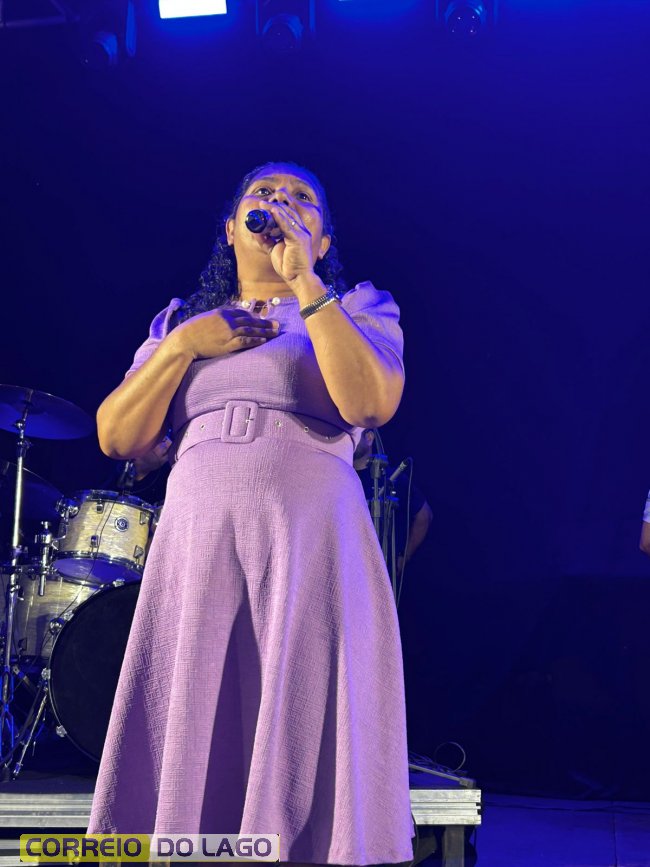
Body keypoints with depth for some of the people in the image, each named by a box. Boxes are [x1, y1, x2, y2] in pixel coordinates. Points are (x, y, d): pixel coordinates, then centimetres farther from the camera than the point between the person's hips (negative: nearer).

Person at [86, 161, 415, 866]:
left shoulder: (358, 308, 12)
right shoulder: (177, 321, 21)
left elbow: (371, 403, -11)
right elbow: (117, 437, 10)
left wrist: (303, 282, -10)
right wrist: (183, 346, -1)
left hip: (313, 543, -3)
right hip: (193, 545, 3)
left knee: (300, 737, -7)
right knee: (188, 740, 1)